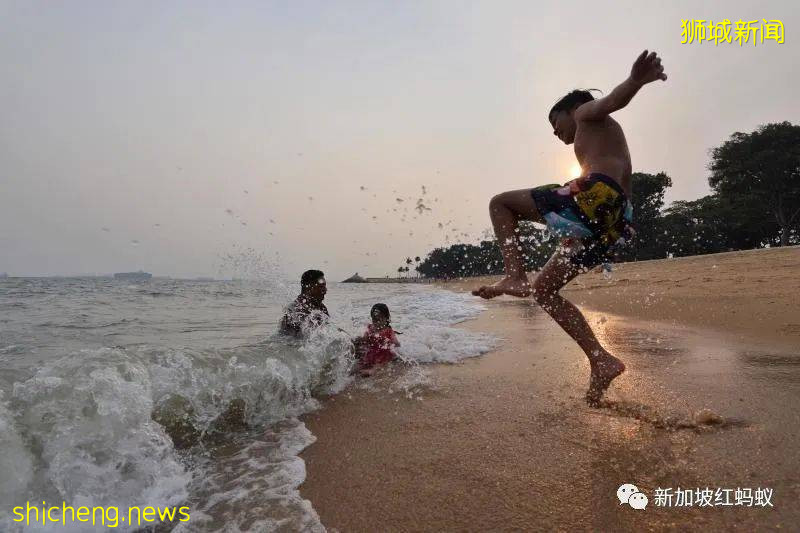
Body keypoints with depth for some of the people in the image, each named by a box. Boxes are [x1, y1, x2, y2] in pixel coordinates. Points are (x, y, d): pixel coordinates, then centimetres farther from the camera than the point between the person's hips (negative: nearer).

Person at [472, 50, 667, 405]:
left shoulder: (587, 113, 16)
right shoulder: (609, 143, 40)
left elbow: (613, 100, -8)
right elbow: (622, 185, 40)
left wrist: (637, 79, -31)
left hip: (594, 194, -9)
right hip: (613, 222, 9)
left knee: (500, 203, 4)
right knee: (544, 290, 12)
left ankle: (514, 277, -16)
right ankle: (601, 361, 6)